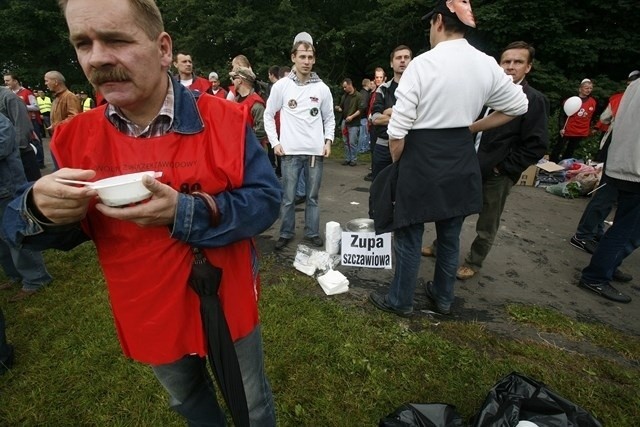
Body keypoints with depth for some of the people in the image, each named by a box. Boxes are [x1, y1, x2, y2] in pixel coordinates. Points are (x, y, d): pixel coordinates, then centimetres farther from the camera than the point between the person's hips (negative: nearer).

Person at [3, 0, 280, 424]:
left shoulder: (225, 119, -16)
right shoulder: (74, 137, -6)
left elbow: (267, 200, -19)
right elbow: (63, 232, 1)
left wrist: (185, 212, -33)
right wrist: (40, 210, -24)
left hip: (227, 303, -3)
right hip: (150, 317, 4)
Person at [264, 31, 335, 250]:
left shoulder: (322, 88, 6)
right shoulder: (281, 85, 2)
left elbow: (329, 118, 14)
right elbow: (268, 115, 7)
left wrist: (328, 140, 1)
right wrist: (275, 142, -1)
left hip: (315, 151, 1)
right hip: (290, 151, -1)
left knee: (312, 197, 10)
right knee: (288, 197, 5)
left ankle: (312, 233, 23)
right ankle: (286, 233, 20)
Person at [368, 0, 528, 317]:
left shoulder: (422, 63, -13)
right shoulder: (488, 65, 3)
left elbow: (398, 129, -16)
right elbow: (518, 106, 16)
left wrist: (397, 165, 1)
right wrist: (472, 127, 15)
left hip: (421, 158, -6)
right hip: (462, 159, 6)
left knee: (408, 235, 8)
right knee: (450, 235, 18)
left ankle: (400, 301, 26)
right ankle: (443, 298, 38)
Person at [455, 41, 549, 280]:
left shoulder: (535, 100, -8)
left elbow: (537, 145, -11)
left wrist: (504, 167, -14)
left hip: (496, 174, -5)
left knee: (487, 226, 9)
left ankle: (474, 262, 27)